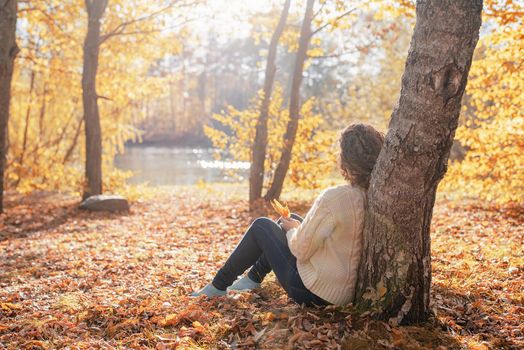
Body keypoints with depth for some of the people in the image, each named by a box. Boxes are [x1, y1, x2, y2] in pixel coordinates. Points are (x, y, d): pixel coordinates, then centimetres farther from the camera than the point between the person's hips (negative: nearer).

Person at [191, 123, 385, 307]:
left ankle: (219, 286, 22)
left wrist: (292, 228, 1)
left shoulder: (334, 198, -27)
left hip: (314, 292, -7)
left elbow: (301, 250, -19)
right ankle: (253, 278, 33)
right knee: (292, 219, 21)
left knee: (261, 226, 9)